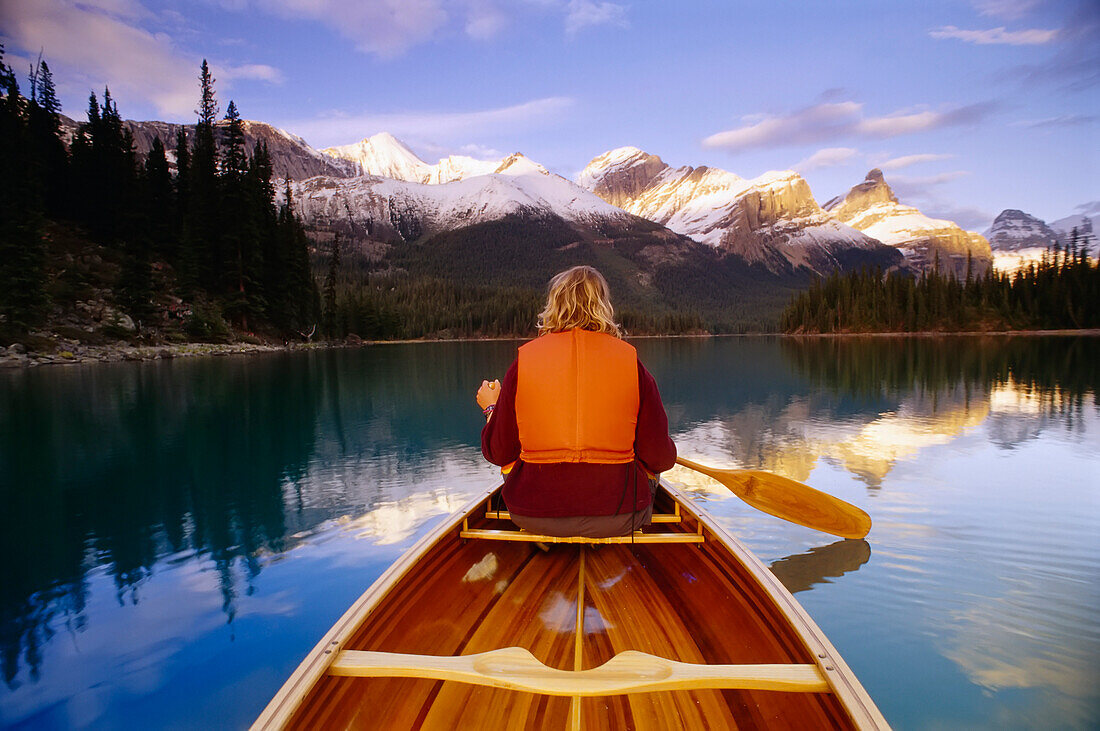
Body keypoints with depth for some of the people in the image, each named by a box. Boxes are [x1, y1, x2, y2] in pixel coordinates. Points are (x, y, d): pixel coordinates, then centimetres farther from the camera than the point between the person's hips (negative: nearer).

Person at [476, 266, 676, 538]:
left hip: (534, 517, 1)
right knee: (647, 469, 30)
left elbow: (499, 453, 0)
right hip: (618, 519, 0)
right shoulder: (629, 360, -7)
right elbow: (661, 458, -4)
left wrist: (491, 408, 20)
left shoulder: (524, 359, -7)